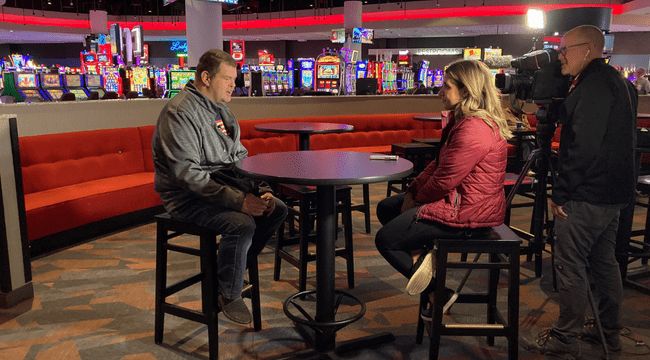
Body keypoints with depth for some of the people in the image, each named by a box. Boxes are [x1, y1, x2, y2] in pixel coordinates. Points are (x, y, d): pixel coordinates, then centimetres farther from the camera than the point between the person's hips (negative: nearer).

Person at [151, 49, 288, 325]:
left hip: (224, 185, 9)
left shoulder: (221, 111, 12)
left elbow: (239, 157, 15)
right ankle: (229, 294, -5)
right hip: (188, 198, -9)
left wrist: (259, 190, -3)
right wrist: (239, 200, -30)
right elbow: (187, 173, -26)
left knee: (277, 210, 0)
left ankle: (232, 268, 13)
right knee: (242, 224, -30)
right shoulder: (180, 113, -18)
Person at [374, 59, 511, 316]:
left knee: (385, 240, -6)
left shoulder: (475, 129, -26)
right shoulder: (461, 120, 11)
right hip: (457, 200, 12)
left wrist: (418, 198, -6)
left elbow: (445, 180, -24)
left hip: (467, 213, -12)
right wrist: (413, 191, 3)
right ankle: (419, 256, -1)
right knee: (386, 208, 16)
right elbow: (438, 164, 14)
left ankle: (437, 293, 2)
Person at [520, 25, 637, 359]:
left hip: (586, 195, -11)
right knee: (605, 261, 18)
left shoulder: (594, 84, -16)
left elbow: (585, 146, -25)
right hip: (614, 193, 11)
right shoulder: (619, 81, 16)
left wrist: (561, 192, -20)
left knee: (570, 266, -3)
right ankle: (609, 331, 30)